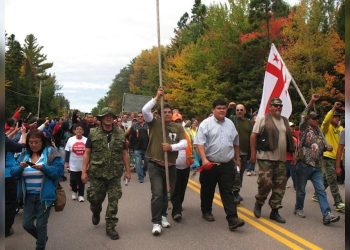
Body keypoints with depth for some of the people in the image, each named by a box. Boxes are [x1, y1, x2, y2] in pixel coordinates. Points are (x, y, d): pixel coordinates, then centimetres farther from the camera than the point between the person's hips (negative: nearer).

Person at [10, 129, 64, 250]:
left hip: (44, 195, -5)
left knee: (41, 224, 5)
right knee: (27, 224, 11)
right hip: (28, 196, 5)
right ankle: (42, 238, 40)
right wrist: (20, 167, -17)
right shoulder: (24, 155, 7)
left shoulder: (51, 153, -8)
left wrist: (43, 168, -26)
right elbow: (13, 173, 4)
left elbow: (59, 171, -14)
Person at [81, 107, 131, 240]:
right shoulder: (93, 133, -2)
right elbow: (87, 153, 0)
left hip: (115, 174, 1)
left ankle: (110, 227, 17)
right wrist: (84, 171, -5)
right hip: (97, 173, -1)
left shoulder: (120, 133, 3)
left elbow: (124, 153, 8)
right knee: (95, 198, 10)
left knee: (113, 201, 2)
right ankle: (96, 212, 45)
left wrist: (127, 171, 6)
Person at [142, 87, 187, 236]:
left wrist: (171, 147, -20)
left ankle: (163, 215, 34)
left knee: (167, 193, 14)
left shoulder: (178, 127, 5)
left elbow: (184, 143, -4)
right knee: (157, 194, -10)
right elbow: (145, 110, -16)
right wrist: (157, 98, -16)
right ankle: (156, 222, -3)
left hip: (171, 166, 4)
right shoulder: (155, 123, -1)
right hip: (155, 165, -3)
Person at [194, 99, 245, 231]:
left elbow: (235, 143, 20)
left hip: (227, 164, 3)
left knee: (228, 192, -2)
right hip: (210, 164, -3)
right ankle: (206, 211, 34)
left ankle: (232, 219, -7)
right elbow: (199, 143, -14)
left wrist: (237, 159, 21)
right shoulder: (206, 124, -6)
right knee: (208, 190, 13)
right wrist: (204, 159, -25)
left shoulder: (230, 123, 10)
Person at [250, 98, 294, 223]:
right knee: (266, 182, -11)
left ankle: (275, 211, 16)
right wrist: (253, 153, -8)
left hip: (281, 159, 6)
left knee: (280, 185, 6)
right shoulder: (262, 119, -2)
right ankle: (259, 203, 16)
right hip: (265, 157, -6)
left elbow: (289, 138, 21)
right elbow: (253, 136, -4)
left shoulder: (285, 121, 16)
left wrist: (292, 153, 14)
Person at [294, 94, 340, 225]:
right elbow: (304, 116, -19)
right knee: (301, 190, 7)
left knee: (321, 190, -3)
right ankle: (299, 209, 26)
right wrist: (312, 102, -30)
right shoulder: (304, 129, -3)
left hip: (316, 166, 5)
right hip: (304, 165, -5)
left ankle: (327, 215, -6)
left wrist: (327, 147, -3)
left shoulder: (319, 131, 15)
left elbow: (323, 144, 22)